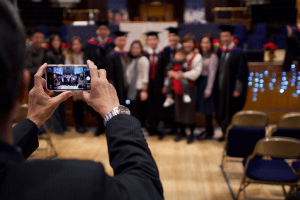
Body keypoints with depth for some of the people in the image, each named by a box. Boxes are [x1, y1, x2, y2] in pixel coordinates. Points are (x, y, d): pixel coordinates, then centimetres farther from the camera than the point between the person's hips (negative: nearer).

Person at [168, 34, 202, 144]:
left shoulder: (197, 57, -1)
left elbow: (196, 72, -14)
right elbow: (170, 70, 5)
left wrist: (183, 75, -24)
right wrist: (174, 74, -17)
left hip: (191, 87, -4)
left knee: (190, 109, 0)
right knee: (179, 109, 8)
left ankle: (192, 133, 16)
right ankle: (182, 132, 25)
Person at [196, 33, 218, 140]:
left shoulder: (213, 57, -12)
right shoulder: (201, 55, 11)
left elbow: (212, 74, -15)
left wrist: (208, 90, -16)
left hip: (207, 82, -7)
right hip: (200, 82, 7)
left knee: (207, 109, -1)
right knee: (204, 108, 12)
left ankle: (209, 132, 11)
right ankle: (208, 130, 23)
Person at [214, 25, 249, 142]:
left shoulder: (239, 54, -10)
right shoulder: (220, 52, 8)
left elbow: (242, 74, -13)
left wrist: (238, 90, -17)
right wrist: (216, 87, 7)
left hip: (232, 90, -6)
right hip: (220, 90, 6)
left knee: (231, 114, 2)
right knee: (221, 114, 14)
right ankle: (225, 133, 30)